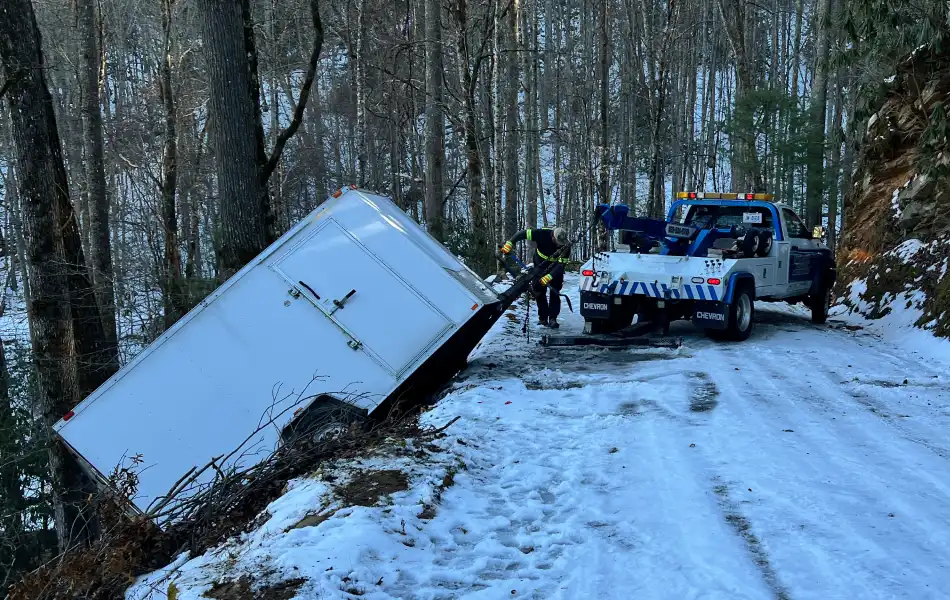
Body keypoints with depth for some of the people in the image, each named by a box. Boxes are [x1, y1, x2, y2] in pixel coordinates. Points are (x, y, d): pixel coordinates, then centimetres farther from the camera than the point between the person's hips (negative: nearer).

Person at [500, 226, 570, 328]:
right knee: (540, 291, 1)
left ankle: (552, 318, -4)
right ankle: (542, 318, 9)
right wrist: (509, 243, -33)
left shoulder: (565, 246, -31)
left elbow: (561, 265, -33)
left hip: (555, 268, -1)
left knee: (555, 292, -9)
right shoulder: (542, 233, -32)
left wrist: (548, 277, -44)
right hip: (540, 265, 1)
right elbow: (523, 233, -25)